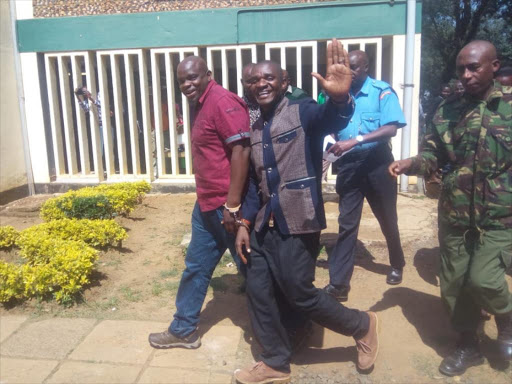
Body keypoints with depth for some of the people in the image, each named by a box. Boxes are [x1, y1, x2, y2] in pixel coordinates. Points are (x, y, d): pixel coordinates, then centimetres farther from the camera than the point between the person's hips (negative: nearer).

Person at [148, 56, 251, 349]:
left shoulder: (223, 101, -15)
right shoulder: (201, 105, 15)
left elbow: (241, 151, -23)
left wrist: (232, 205, -25)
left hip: (228, 205, -10)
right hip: (207, 205, 10)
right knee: (196, 267, 17)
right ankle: (184, 329, 32)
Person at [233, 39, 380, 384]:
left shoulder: (303, 112, -7)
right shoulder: (255, 130, 14)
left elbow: (332, 120, -31)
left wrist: (340, 99, -53)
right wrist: (244, 223, 11)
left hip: (298, 224, -7)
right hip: (265, 226, 8)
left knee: (299, 293, 2)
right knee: (259, 292, 10)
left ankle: (362, 325, 28)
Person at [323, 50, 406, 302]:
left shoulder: (382, 92, -7)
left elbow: (391, 129, -19)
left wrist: (354, 141, -28)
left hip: (377, 163, -2)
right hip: (348, 164, 2)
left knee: (387, 219, 15)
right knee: (347, 223, 1)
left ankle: (397, 265, 40)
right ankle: (338, 283, 4)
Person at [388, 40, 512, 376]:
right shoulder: (448, 110, 5)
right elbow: (434, 154, 8)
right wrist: (410, 163, -12)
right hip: (454, 214, 4)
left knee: (482, 279, -12)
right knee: (454, 282, 10)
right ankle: (468, 344, 33)